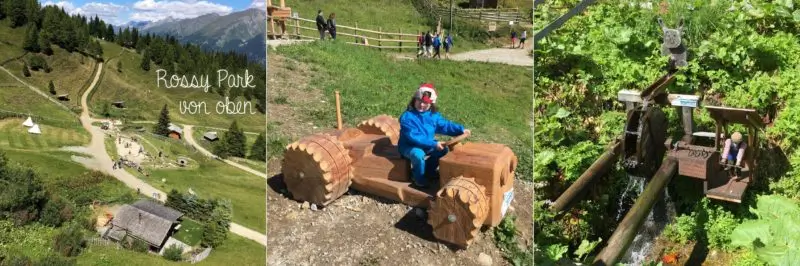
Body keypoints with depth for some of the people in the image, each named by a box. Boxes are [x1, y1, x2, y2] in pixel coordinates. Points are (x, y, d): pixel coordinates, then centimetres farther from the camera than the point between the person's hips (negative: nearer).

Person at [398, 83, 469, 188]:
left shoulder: (433, 115, -1)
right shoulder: (407, 117, -24)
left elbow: (445, 125, 6)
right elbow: (414, 137, -31)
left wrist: (461, 130, -9)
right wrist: (434, 144, -35)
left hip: (427, 145, 7)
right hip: (409, 146, -7)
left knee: (444, 149, -4)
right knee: (418, 154, -36)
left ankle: (429, 169, 17)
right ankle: (419, 178, -8)